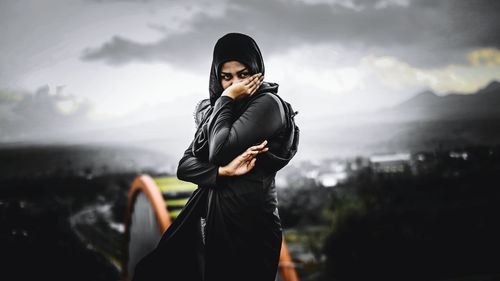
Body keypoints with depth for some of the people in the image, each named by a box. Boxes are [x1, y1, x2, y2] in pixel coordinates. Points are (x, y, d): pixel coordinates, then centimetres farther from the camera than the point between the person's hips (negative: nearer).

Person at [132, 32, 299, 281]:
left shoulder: (267, 104, -8)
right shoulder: (215, 109, 14)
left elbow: (219, 151, -19)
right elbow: (184, 166, 4)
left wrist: (228, 99, -7)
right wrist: (224, 171, -14)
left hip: (248, 225, -7)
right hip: (208, 219, 7)